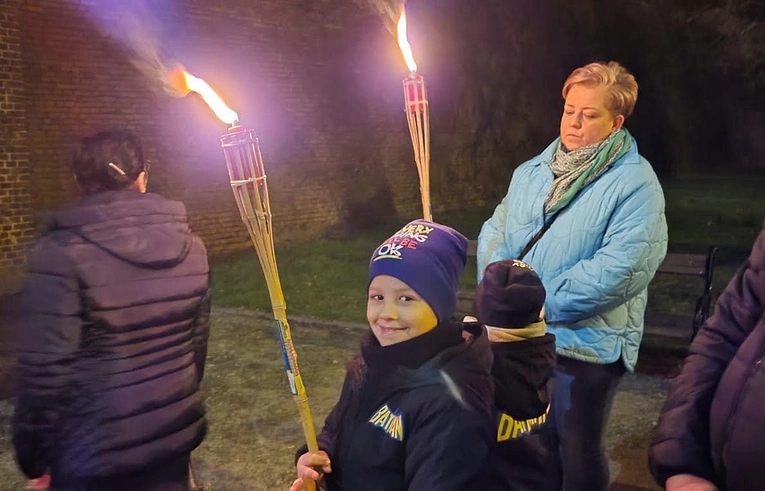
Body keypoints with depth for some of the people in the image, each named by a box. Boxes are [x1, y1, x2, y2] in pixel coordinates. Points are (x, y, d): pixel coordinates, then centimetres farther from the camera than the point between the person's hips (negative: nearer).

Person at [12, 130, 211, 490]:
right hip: (174, 437, 4)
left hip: (95, 454, -4)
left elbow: (45, 369, -17)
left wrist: (33, 455, -3)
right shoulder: (190, 246, -3)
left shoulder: (61, 254, -18)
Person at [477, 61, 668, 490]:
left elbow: (621, 267, -22)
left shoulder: (635, 184, -12)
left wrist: (541, 303, -21)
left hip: (584, 343, -5)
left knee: (578, 453, 10)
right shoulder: (532, 172, 9)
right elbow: (496, 230, 7)